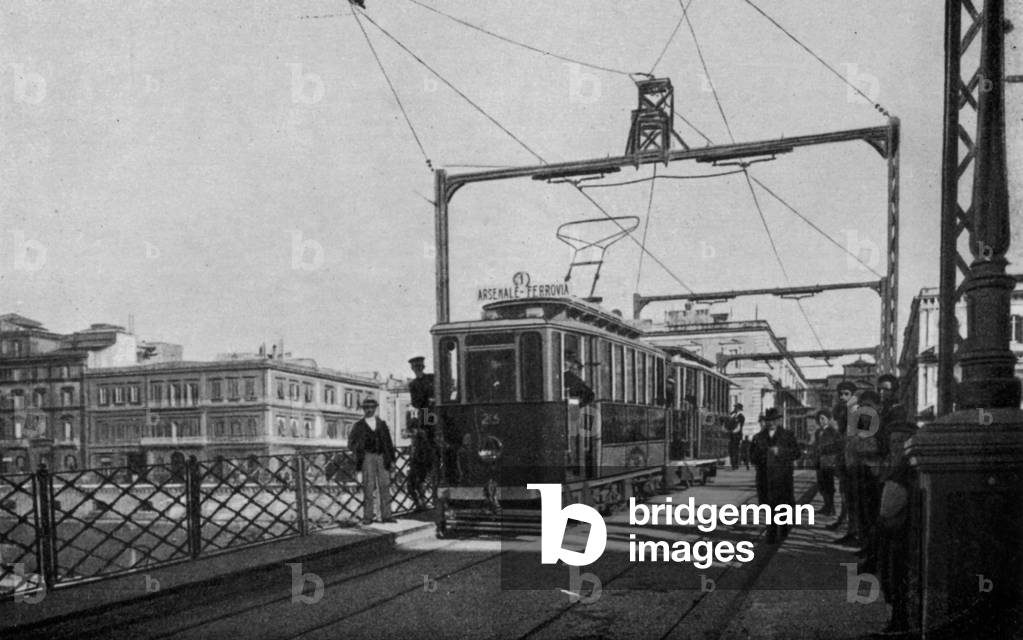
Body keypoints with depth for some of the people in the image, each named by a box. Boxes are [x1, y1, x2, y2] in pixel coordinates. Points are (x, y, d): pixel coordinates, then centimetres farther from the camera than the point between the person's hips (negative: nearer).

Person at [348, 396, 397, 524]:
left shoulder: (382, 424, 16)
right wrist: (359, 450, -10)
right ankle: (367, 517, -4)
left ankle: (386, 515, 2)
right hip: (368, 457, -2)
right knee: (368, 487, -7)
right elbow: (351, 443, 9)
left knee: (385, 486, 0)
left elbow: (389, 443, 16)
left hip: (382, 458, 3)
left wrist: (391, 459, 9)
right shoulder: (359, 426, 10)